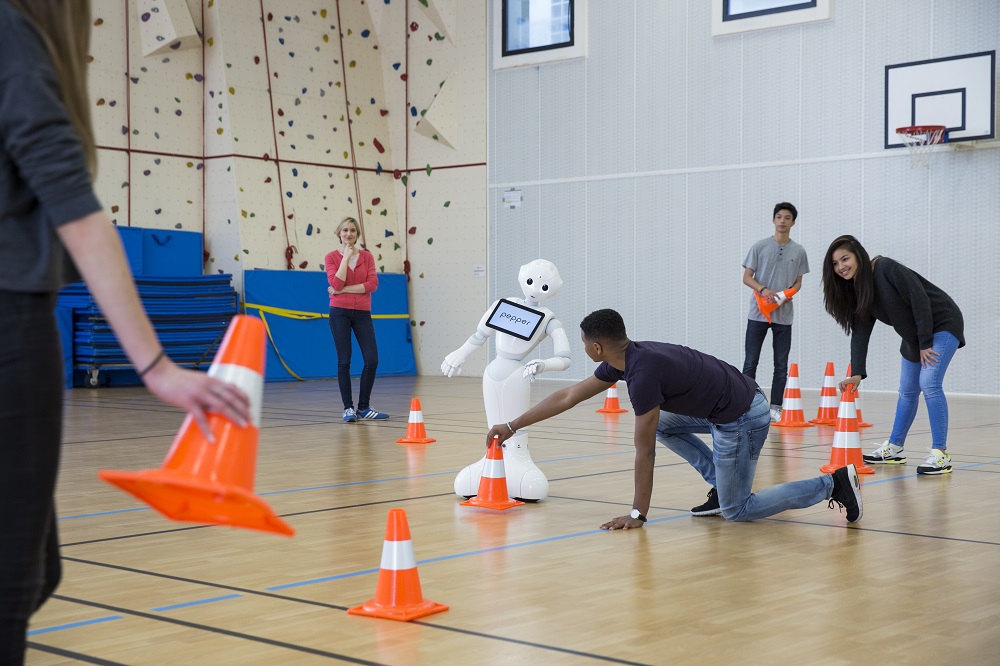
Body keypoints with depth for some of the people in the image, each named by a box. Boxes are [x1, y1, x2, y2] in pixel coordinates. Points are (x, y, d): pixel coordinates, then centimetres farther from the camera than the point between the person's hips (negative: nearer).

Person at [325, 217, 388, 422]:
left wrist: (344, 289, -12)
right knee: (344, 361, -3)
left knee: (372, 360, -4)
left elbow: (372, 284, -7)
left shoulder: (367, 256, 6)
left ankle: (364, 407, 9)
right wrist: (346, 257, -11)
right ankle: (348, 408, 5)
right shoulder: (332, 257, 1)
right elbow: (336, 284, -14)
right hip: (340, 312, -2)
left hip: (362, 313, 2)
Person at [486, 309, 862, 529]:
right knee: (661, 423, 20)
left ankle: (832, 483, 1)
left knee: (735, 510, 2)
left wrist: (638, 515, -13)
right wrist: (511, 426, 13)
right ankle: (722, 483, 16)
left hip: (741, 420, -9)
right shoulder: (622, 360, 3)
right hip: (725, 409, 9)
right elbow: (568, 397, 11)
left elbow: (644, 452, -20)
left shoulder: (643, 373, -25)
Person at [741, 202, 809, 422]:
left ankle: (775, 408, 11)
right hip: (758, 313, -2)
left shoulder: (799, 251, 6)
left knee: (781, 365, 4)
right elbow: (747, 277, 1)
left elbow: (798, 282, 11)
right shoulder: (759, 247, 1)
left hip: (783, 315, 2)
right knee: (750, 362, -1)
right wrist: (763, 289, -17)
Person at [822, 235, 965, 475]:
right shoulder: (856, 291, 0)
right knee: (908, 391, 14)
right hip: (913, 335, 8)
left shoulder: (886, 268, -23)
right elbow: (860, 333, -5)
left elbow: (920, 299, -25)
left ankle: (941, 455, -17)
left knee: (929, 384, -19)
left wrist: (925, 343, -22)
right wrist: (857, 373, -14)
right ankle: (894, 449, 25)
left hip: (941, 324, -8)